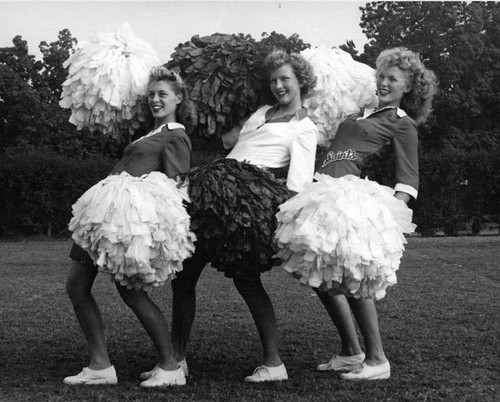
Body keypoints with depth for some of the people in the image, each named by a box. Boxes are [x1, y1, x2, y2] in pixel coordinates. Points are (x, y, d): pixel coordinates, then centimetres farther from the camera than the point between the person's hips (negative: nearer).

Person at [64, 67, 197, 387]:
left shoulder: (176, 137, 1)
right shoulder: (153, 134, 27)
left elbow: (172, 182, -11)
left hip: (135, 213, -10)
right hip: (106, 213, 10)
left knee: (130, 290, -10)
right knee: (76, 284, 6)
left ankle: (171, 368, 1)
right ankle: (100, 366, 10)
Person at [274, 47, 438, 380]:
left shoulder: (403, 125, 5)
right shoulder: (364, 114, 26)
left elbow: (408, 181, -5)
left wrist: (392, 213, -19)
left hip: (349, 193, -8)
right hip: (323, 190, 8)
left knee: (352, 278, -13)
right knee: (320, 277, 7)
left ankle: (377, 359, -4)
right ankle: (350, 352, 18)